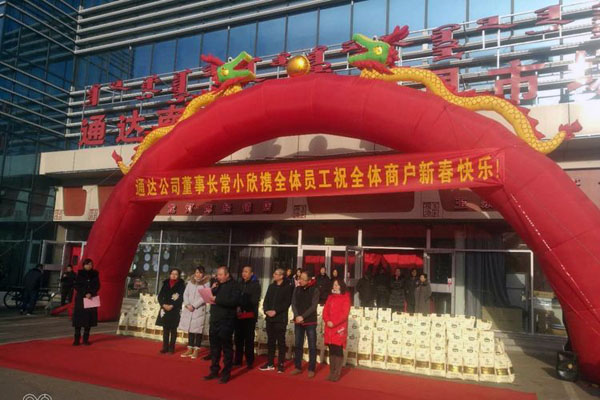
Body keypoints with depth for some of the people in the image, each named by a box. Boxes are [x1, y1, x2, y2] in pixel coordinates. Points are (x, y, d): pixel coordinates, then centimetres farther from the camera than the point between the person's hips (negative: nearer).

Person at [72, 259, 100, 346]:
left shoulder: (95, 274, 8)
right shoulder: (79, 274, 4)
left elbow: (97, 286, 4)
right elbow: (77, 286, -2)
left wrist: (91, 294, -13)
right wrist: (85, 294, -14)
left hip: (92, 299, 1)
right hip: (80, 299, -1)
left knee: (89, 319, 0)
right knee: (78, 319, -5)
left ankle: (86, 339, 6)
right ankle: (76, 339, 0)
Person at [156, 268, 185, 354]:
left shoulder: (181, 285, -2)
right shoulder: (165, 284, 9)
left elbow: (181, 298, -9)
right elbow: (160, 296, 7)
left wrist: (172, 306, -17)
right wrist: (163, 304, -9)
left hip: (175, 310, -3)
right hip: (165, 309, 3)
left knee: (173, 329, 1)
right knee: (165, 329, 6)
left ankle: (171, 348, 5)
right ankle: (165, 347, 11)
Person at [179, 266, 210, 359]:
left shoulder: (206, 283, -5)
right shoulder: (190, 282, 9)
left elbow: (204, 297, -11)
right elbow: (185, 294, 7)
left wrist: (194, 306, -14)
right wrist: (187, 304, -7)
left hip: (199, 310, -4)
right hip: (188, 309, 4)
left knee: (198, 330, -2)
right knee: (190, 329, 9)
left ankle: (196, 350, 4)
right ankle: (190, 349, 16)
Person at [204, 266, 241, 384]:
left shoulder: (234, 285, -7)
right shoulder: (217, 285, 15)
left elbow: (234, 301, -20)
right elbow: (211, 298, 14)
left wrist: (217, 300, -20)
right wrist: (212, 290, -4)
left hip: (226, 321, -7)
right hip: (214, 320, 7)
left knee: (226, 347, 1)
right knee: (214, 347, 12)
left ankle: (226, 373, 9)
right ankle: (214, 371, 23)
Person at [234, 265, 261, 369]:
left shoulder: (256, 285, 1)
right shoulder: (240, 284, 14)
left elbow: (254, 300, -6)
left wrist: (243, 308, -11)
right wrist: (237, 307, -5)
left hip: (250, 315, -4)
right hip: (239, 314, 4)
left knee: (249, 339, -2)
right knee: (238, 338, 5)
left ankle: (249, 361, 5)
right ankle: (238, 359, 15)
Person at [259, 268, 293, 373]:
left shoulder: (287, 287, -2)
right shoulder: (271, 286, 16)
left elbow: (287, 302, -10)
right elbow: (266, 300, 13)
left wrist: (276, 311, -16)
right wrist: (266, 310, -5)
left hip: (280, 318, -5)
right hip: (269, 318, 5)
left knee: (281, 342, -1)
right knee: (270, 341, 10)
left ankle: (281, 364, 5)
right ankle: (270, 363, 17)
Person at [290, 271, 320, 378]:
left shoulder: (314, 290, -6)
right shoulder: (297, 289, 5)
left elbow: (313, 306, -13)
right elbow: (293, 304, 2)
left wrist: (303, 316, -18)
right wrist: (297, 316, -13)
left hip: (310, 322, -4)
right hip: (298, 322, 4)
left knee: (312, 346, 0)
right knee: (298, 345, 10)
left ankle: (311, 369, 8)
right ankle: (298, 367, 20)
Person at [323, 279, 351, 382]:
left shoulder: (345, 297, -1)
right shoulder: (330, 297, 15)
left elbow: (345, 313, -9)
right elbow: (325, 310, 11)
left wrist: (334, 323, -15)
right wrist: (327, 321, -7)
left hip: (339, 328, -5)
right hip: (329, 327, 5)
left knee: (338, 350, -5)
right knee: (331, 350, 7)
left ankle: (337, 374, 0)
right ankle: (331, 373, 13)